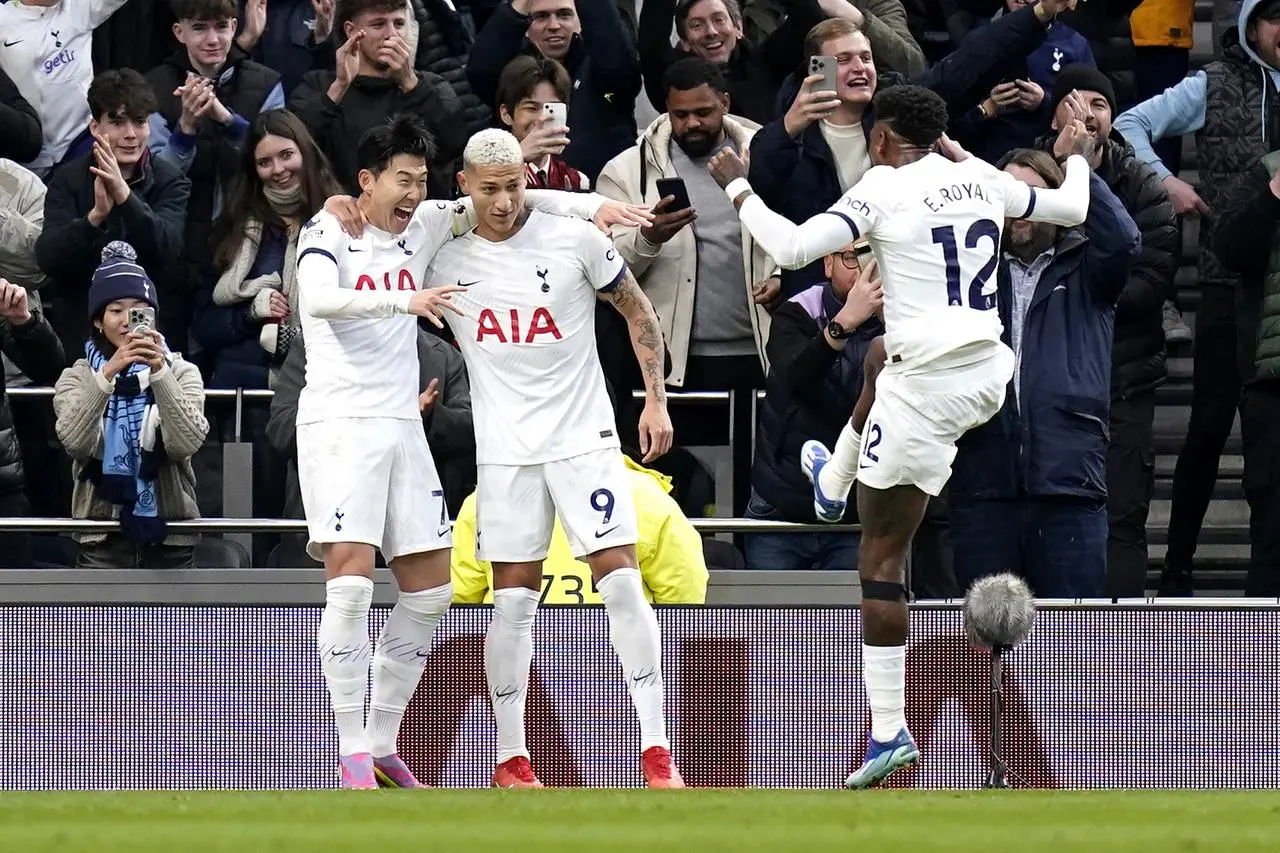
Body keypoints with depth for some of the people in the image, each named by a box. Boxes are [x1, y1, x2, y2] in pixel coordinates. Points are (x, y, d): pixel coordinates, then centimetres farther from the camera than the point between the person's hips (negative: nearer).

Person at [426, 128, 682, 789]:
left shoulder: (575, 240, -5)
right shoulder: (447, 262, 1)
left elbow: (638, 311, 6)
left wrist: (656, 400, 3)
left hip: (583, 438, -2)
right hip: (505, 451, 2)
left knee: (622, 585, -9)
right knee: (512, 603, 0)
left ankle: (656, 749, -7)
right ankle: (511, 758, 9)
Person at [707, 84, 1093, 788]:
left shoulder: (884, 189, -11)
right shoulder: (983, 181, 7)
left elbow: (792, 247, -19)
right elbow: (1071, 209, 23)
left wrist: (738, 188, -3)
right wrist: (1077, 156, 45)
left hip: (926, 392, -7)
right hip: (990, 376, 7)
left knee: (880, 559, 2)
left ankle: (889, 731, -1)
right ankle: (833, 484, 61)